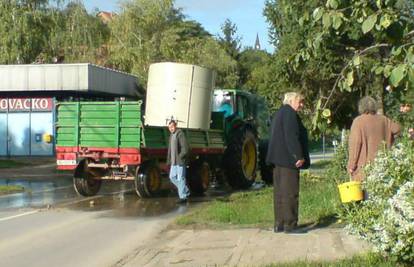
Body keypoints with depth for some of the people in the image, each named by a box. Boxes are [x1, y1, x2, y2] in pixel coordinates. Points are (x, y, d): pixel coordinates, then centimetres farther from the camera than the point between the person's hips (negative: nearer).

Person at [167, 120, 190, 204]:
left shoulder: (180, 134, -12)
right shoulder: (171, 135, 16)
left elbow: (185, 148, -17)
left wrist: (180, 157, -17)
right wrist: (169, 160, 17)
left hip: (180, 161, -9)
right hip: (174, 162, 9)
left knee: (180, 179, -6)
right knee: (172, 177, 13)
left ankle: (183, 197, 1)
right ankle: (186, 191, 25)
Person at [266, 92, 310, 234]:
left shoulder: (279, 113, 21)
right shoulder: (290, 113, -10)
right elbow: (292, 137, -19)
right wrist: (299, 156, -19)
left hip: (278, 158, 10)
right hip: (288, 159, -10)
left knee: (279, 191, 10)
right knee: (290, 192, -7)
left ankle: (279, 224, 13)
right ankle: (290, 225, -6)